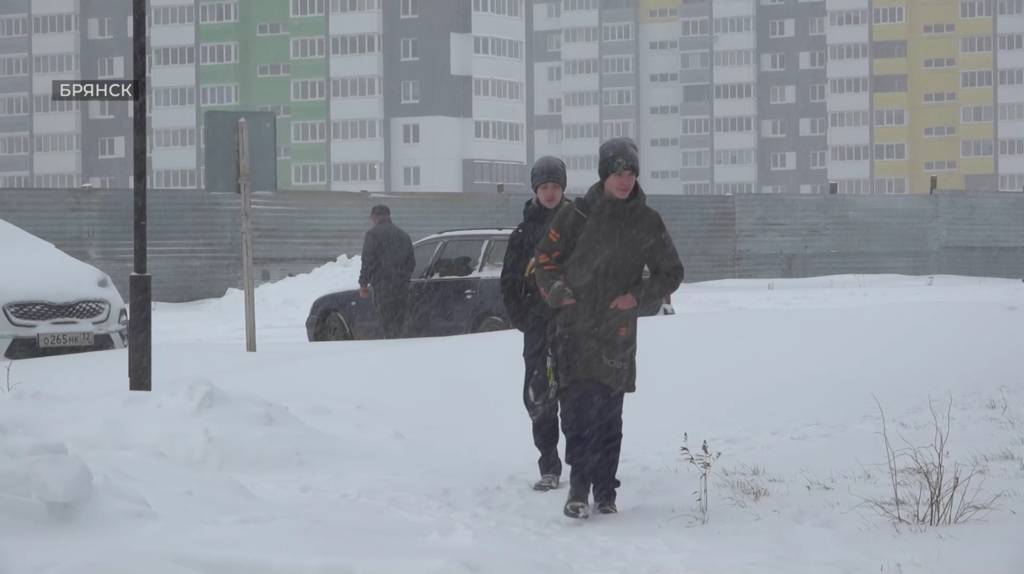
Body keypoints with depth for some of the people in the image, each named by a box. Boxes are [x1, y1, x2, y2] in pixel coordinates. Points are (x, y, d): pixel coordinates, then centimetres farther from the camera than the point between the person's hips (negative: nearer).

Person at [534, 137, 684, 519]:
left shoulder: (647, 223, 6)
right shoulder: (578, 215, 1)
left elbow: (671, 273, 13)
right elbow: (546, 258, 10)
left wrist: (638, 295, -2)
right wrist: (557, 292, -6)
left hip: (618, 332, 2)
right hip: (576, 328, -2)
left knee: (609, 415, 6)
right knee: (578, 408, -12)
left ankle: (604, 491, 14)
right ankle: (578, 489, -9)